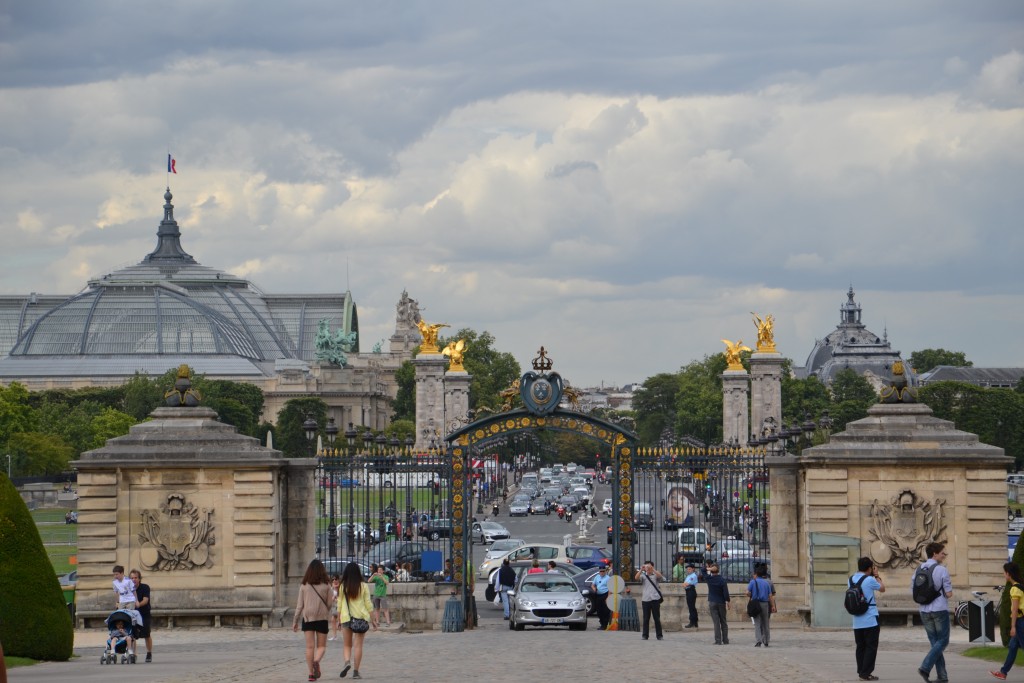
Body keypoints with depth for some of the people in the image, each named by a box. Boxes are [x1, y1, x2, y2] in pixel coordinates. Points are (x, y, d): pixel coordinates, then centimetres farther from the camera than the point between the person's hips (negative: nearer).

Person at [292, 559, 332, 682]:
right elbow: (329, 604, 1)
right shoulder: (326, 585, -2)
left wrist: (295, 621, 9)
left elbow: (300, 605, 2)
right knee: (321, 645, 7)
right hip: (322, 618, -1)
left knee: (310, 646, 4)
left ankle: (311, 673, 0)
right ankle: (316, 661, -24)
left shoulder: (304, 586, 0)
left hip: (307, 617, 1)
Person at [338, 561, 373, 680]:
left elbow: (339, 603, 3)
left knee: (347, 644, 13)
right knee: (358, 645, 4)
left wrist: (339, 617, 14)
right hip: (361, 617, 0)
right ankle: (356, 672, 1)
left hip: (346, 617, 1)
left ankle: (347, 662, -15)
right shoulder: (364, 586, -3)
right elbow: (368, 603, 0)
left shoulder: (343, 586, -1)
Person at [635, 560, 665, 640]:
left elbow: (660, 576, -13)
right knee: (646, 619, 2)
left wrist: (652, 569, -20)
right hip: (645, 599, 1)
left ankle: (659, 635, 8)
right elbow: (636, 578, -6)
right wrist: (641, 570, -17)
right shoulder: (643, 576, 11)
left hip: (655, 599, -1)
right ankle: (645, 635, 6)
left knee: (657, 618, 2)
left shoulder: (655, 575, 8)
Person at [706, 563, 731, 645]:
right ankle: (725, 640, 10)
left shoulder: (709, 578, -4)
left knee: (716, 623, -1)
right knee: (724, 622, 9)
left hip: (712, 603, 0)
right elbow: (726, 592, -12)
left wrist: (709, 569, -4)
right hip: (721, 603, 0)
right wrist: (727, 603, -7)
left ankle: (718, 640, -7)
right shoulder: (722, 579, -8)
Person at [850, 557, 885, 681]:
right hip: (870, 620, -6)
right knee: (871, 647, -1)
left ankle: (861, 671, 14)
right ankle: (866, 673, -4)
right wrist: (876, 576, 11)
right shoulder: (869, 580, -13)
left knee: (861, 647, 12)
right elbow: (882, 589, 1)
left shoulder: (851, 579, 5)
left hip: (857, 621, 6)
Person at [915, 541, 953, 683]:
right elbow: (949, 594, -11)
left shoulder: (919, 570, 5)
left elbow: (913, 590, 8)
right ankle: (925, 667, -12)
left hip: (924, 611, 6)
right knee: (943, 640, 4)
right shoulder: (942, 570, -12)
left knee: (934, 642, 11)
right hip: (940, 610, -6)